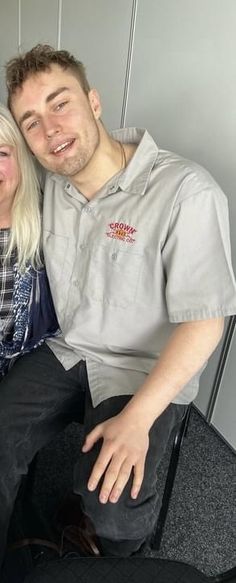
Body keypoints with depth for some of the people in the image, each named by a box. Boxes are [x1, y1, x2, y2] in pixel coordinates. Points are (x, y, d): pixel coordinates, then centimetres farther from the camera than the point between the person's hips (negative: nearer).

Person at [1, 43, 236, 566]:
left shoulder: (186, 192, -21)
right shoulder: (50, 187, 1)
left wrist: (137, 418, -23)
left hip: (147, 370, -5)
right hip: (68, 350, 6)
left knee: (111, 505, -22)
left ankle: (120, 561, 17)